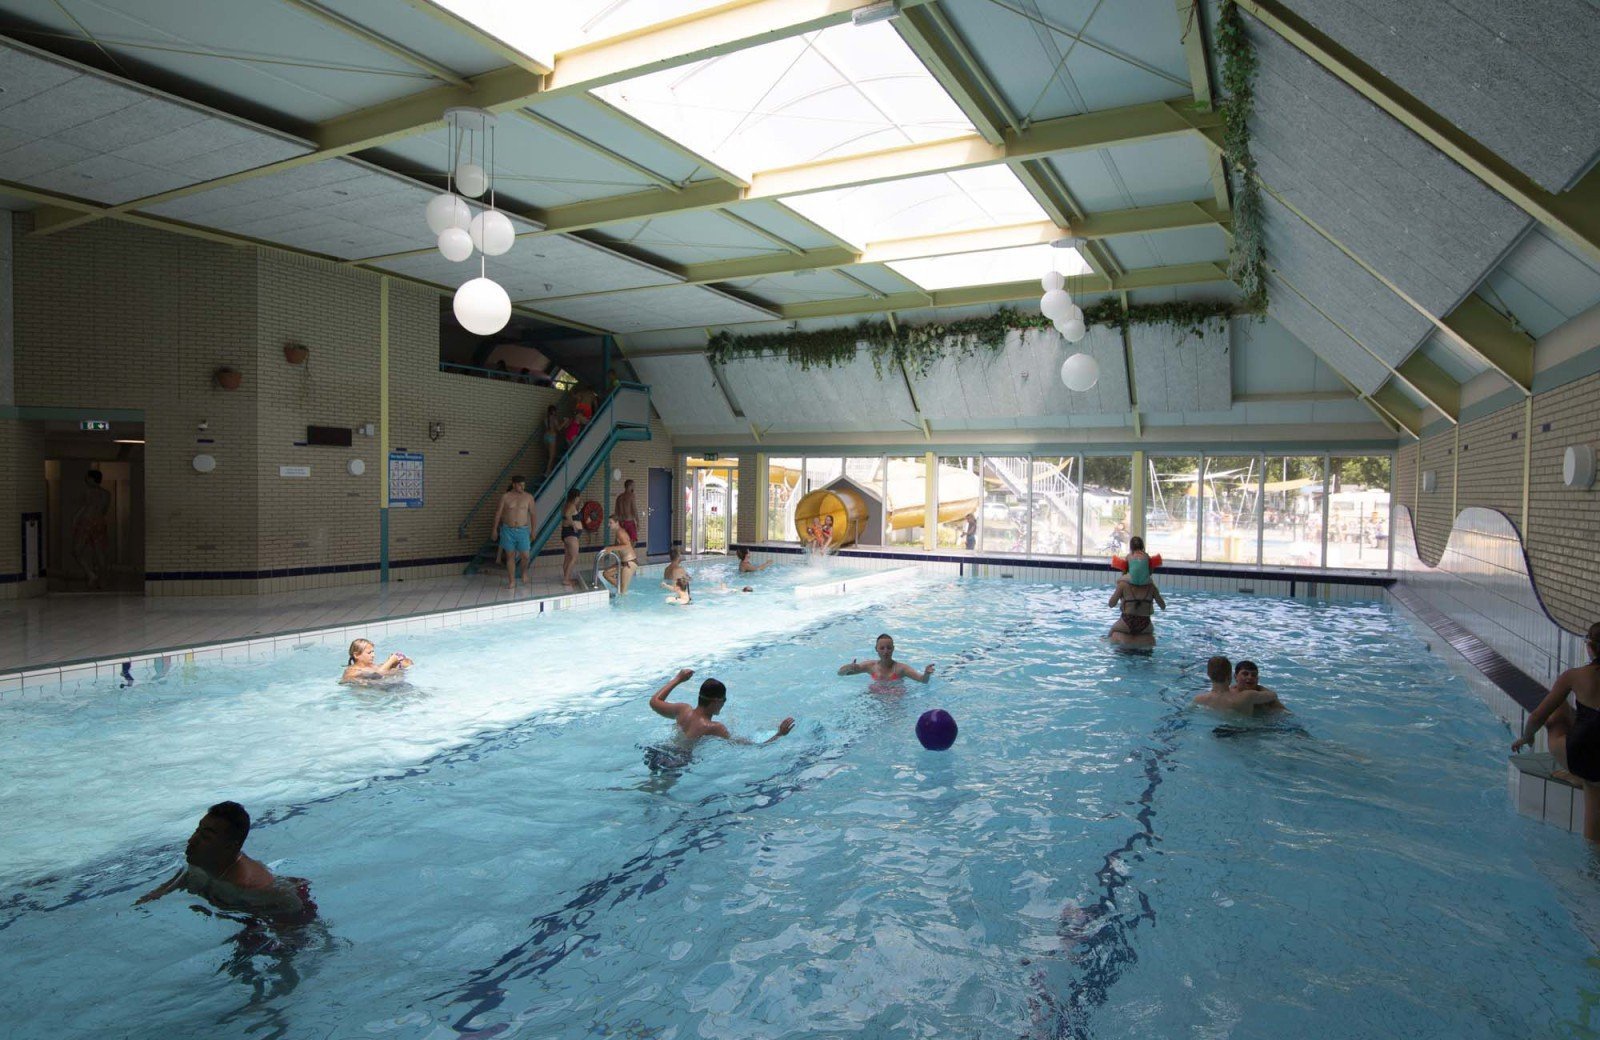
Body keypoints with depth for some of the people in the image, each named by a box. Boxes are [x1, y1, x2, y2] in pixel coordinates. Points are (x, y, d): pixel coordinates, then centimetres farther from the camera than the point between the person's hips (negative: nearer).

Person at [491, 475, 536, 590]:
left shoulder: (529, 497, -1)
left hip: (523, 530, 0)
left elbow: (532, 514, 6)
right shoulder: (505, 497, -3)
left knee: (526, 556, -4)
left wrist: (533, 530, 6)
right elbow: (498, 513, 3)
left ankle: (524, 572, 27)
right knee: (510, 556, 5)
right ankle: (512, 581, 15)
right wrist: (495, 529, 3)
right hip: (507, 530, 0)